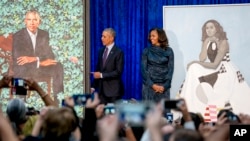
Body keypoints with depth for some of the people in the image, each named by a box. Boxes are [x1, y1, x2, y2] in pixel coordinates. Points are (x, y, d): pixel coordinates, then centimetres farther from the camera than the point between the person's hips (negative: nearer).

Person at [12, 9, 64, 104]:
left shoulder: (44, 35, 4)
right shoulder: (17, 36, -8)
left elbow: (50, 56, -1)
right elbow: (18, 59, -16)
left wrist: (34, 59, -20)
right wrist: (40, 62, -22)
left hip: (40, 68, 4)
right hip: (22, 71, -4)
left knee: (58, 67, -23)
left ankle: (54, 98, -20)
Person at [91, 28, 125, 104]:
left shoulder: (118, 52, -8)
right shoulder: (101, 51, 12)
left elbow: (118, 72, -14)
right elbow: (98, 69, 15)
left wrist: (101, 75, -17)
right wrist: (93, 86, 8)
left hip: (113, 89, -6)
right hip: (102, 89, 6)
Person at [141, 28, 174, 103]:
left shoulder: (168, 51, 4)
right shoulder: (146, 51, 6)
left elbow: (170, 69, 2)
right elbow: (143, 69, 1)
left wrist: (164, 86, -9)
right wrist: (152, 85, -10)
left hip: (163, 87, 0)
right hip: (149, 86, 0)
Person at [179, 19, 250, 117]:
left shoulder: (223, 43, -13)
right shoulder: (207, 41, 6)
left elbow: (215, 65, -18)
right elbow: (202, 59, -7)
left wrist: (196, 63, -13)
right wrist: (206, 43, -12)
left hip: (225, 72, -7)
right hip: (212, 71, 7)